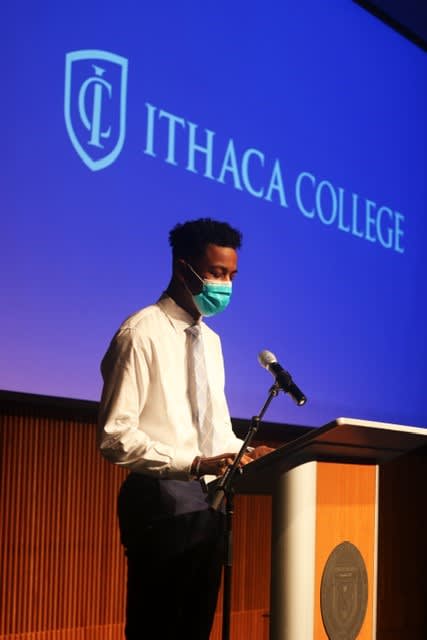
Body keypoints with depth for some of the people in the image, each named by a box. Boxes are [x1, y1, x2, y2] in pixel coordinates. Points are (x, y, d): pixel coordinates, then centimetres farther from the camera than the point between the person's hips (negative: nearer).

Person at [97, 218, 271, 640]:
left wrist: (242, 452, 0)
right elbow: (116, 435, -18)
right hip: (162, 502, -8)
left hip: (207, 502, 8)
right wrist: (193, 464, -25)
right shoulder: (143, 333, -11)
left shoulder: (210, 340, 15)